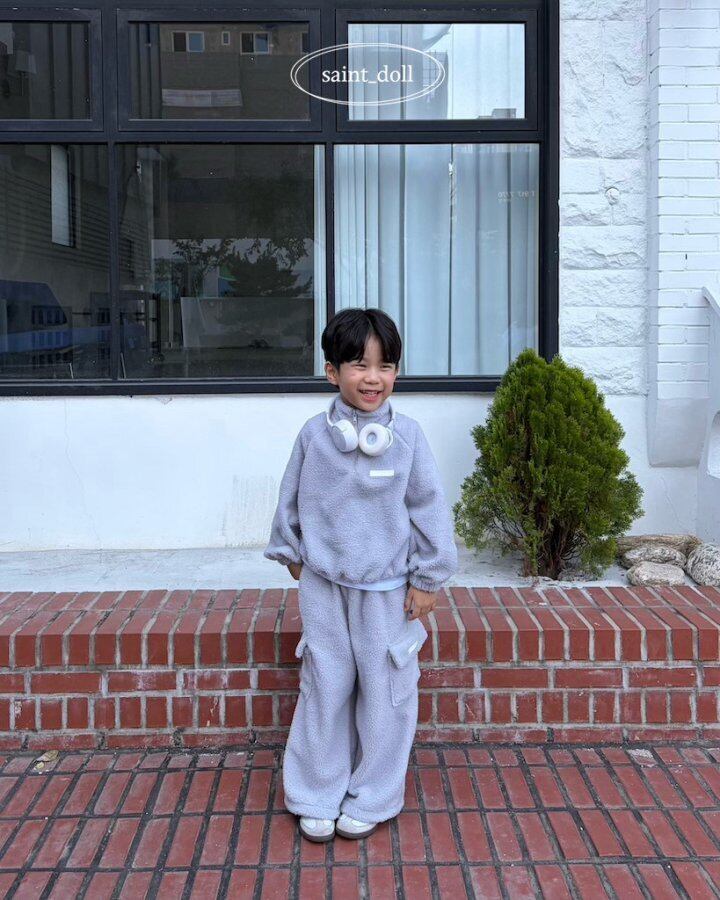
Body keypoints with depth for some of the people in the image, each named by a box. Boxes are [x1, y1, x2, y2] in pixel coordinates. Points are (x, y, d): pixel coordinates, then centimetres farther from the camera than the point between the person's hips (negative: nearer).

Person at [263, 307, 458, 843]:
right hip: (323, 585, 1)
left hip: (388, 588, -1)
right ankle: (317, 797, 26)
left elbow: (429, 508, -5)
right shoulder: (314, 434, -4)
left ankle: (372, 798, 27)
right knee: (325, 688, 10)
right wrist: (290, 552, 16)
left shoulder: (407, 435, -9)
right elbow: (291, 500, 9)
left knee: (385, 690, 8)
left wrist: (428, 579, -5)